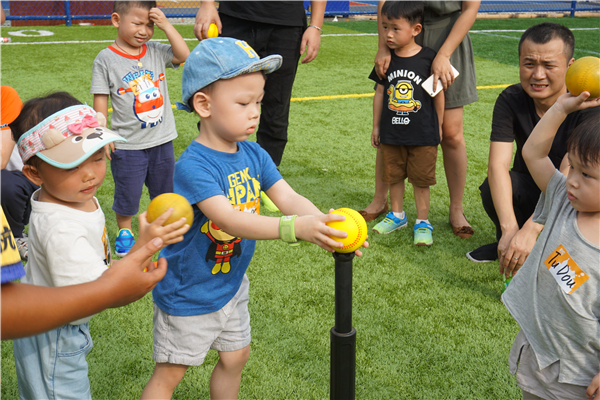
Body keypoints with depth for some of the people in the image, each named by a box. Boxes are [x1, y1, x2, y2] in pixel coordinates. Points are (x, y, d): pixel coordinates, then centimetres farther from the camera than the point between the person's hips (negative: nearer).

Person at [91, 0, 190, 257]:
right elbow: (100, 99, -7)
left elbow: (184, 55, -8)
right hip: (127, 144, -3)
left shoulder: (156, 52, 2)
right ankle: (124, 231, 30)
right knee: (127, 192, 7)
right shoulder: (106, 59, -8)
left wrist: (166, 26, -12)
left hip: (162, 139, 4)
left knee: (164, 189, 18)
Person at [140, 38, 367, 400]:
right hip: (188, 293, -7)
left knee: (236, 356, 23)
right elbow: (229, 220, -40)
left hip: (232, 284, 7)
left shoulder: (254, 155, -5)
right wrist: (295, 227, -52)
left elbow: (288, 198, -13)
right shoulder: (193, 166, -29)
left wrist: (325, 224, -33)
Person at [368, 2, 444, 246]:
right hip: (391, 133, 4)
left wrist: (438, 126, 2)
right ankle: (397, 215, 33)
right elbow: (380, 93, 7)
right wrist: (376, 126, 9)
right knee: (393, 175, 15)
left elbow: (438, 94, -2)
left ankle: (423, 222, 18)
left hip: (423, 134, -4)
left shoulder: (428, 58, -11)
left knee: (421, 179, 5)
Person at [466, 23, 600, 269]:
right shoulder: (510, 101, -17)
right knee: (493, 188, -29)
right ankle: (507, 243, 2)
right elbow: (497, 164, -29)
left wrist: (530, 230, -48)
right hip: (529, 190, 2)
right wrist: (509, 230, -44)